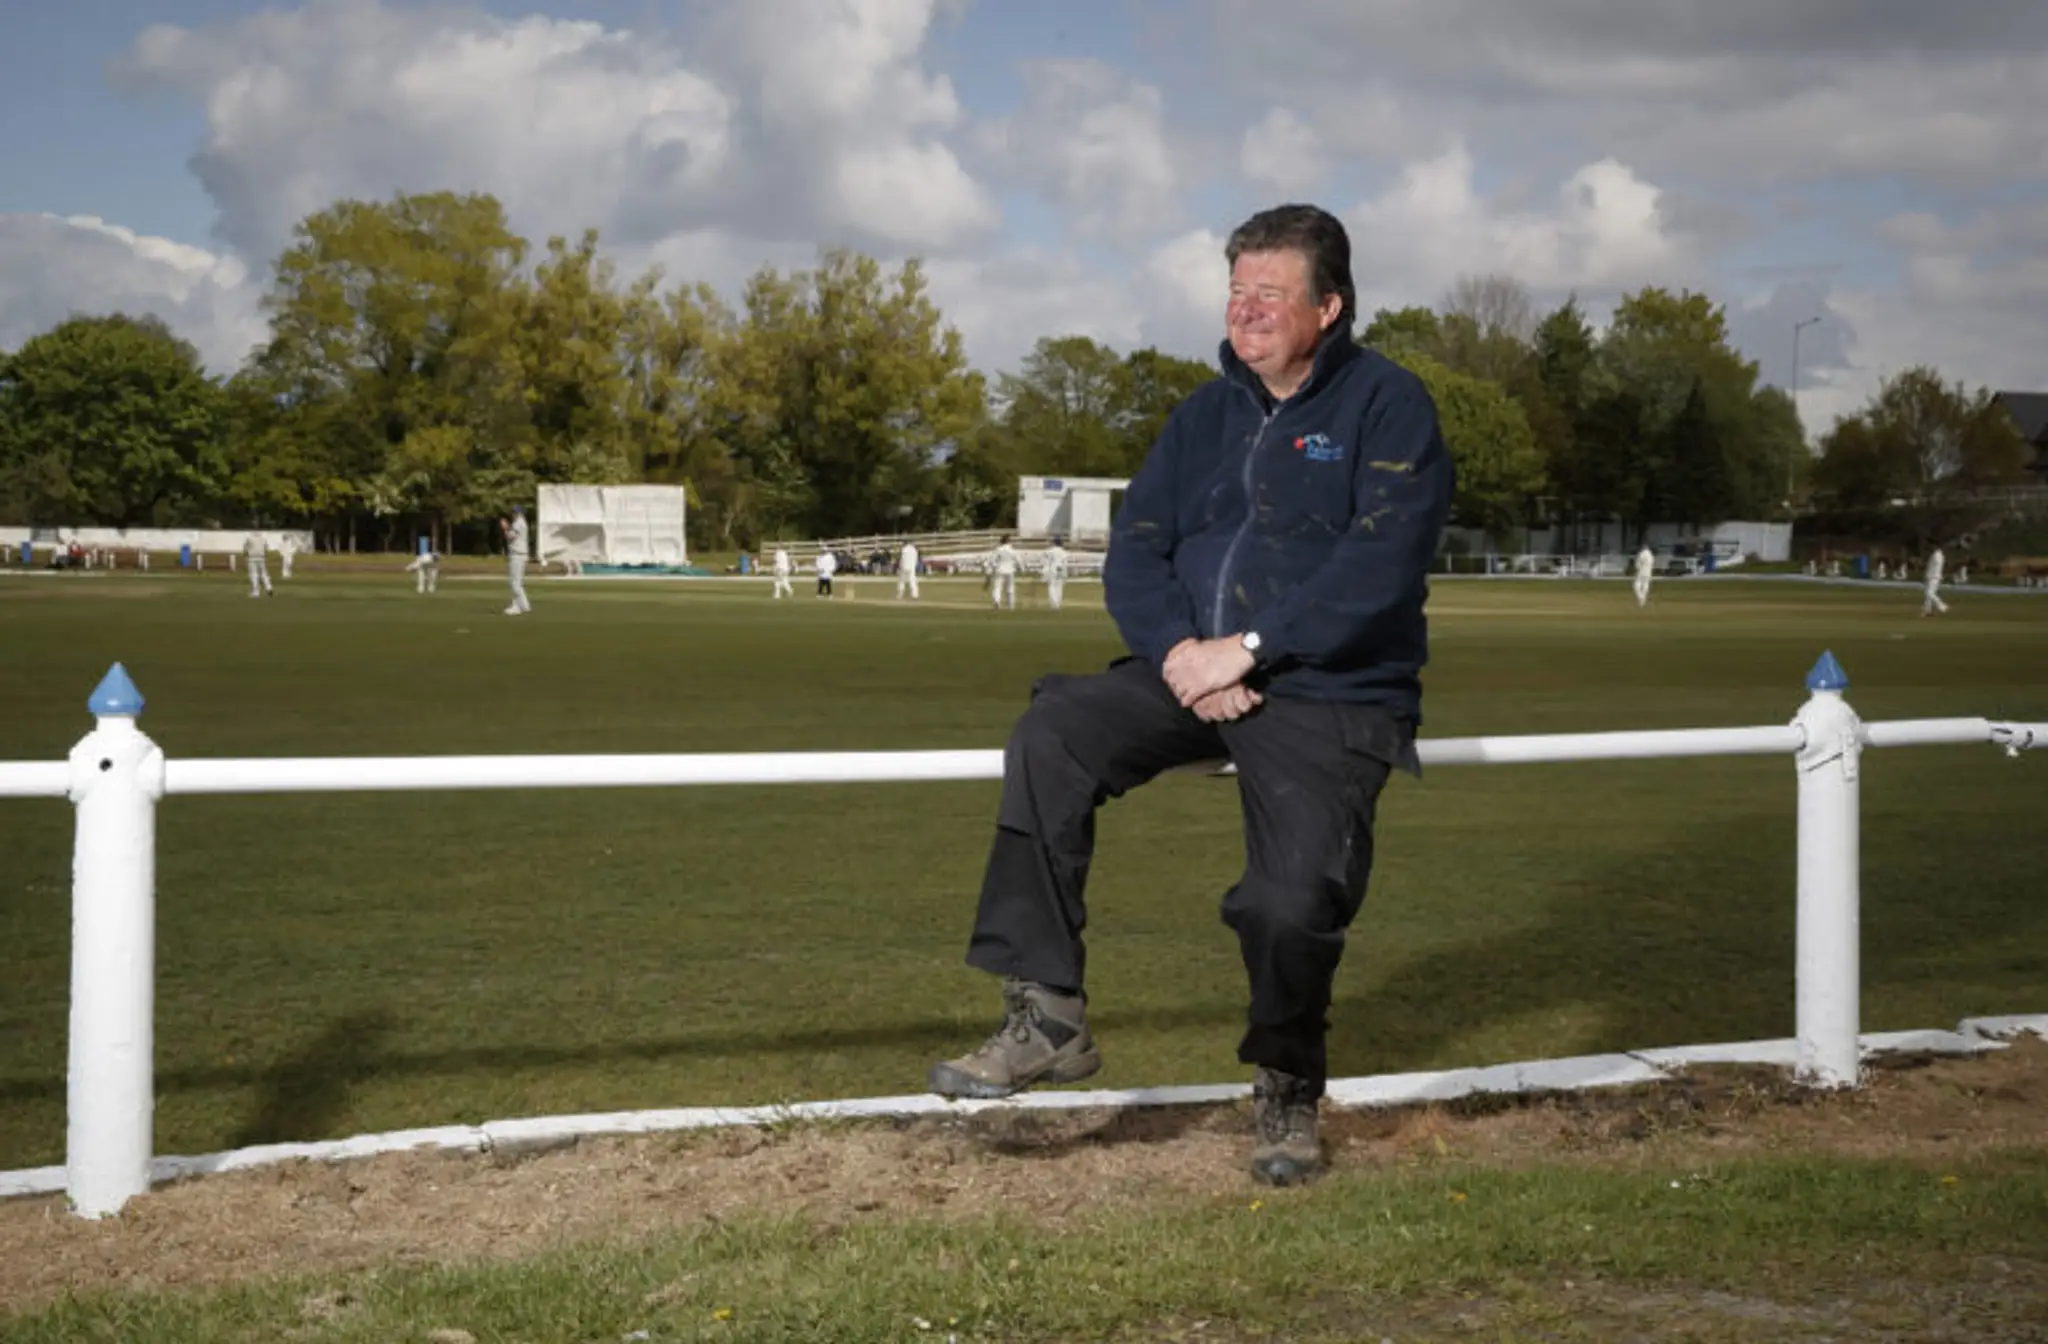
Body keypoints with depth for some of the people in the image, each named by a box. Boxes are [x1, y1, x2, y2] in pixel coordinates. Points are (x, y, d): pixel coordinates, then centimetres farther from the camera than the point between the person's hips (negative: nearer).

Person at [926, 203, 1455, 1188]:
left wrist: (1247, 647, -20)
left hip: (1331, 699, -5)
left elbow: (1380, 567, -16)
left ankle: (1288, 1089, 8)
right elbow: (1134, 553, 10)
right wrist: (1179, 650, -11)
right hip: (1196, 675, 5)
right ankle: (1046, 1019, -18)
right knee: (1054, 732, -21)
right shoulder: (1205, 414, 16)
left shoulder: (1389, 406, -2)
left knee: (1295, 898, -23)